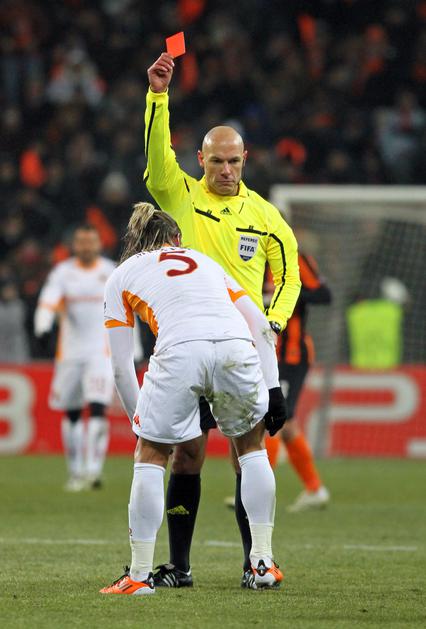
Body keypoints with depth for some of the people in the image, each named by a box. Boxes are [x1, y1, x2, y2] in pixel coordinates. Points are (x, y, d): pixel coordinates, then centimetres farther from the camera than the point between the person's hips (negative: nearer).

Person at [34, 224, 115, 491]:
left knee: (97, 408, -16)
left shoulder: (112, 272, 4)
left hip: (101, 352, -1)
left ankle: (93, 469, -17)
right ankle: (76, 471, 20)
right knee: (71, 414, 7)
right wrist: (43, 327, -35)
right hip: (70, 353, 1)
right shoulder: (63, 272, 1)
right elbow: (48, 301, -14)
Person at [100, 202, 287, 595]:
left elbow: (121, 366, 22)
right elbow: (262, 327, 26)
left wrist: (138, 419, 32)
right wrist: (272, 389, 23)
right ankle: (264, 563, 23)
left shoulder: (122, 276, 26)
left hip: (179, 352, -3)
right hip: (236, 347, 3)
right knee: (252, 445, 26)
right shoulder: (204, 261, 35)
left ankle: (140, 574, 12)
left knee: (150, 456, 15)